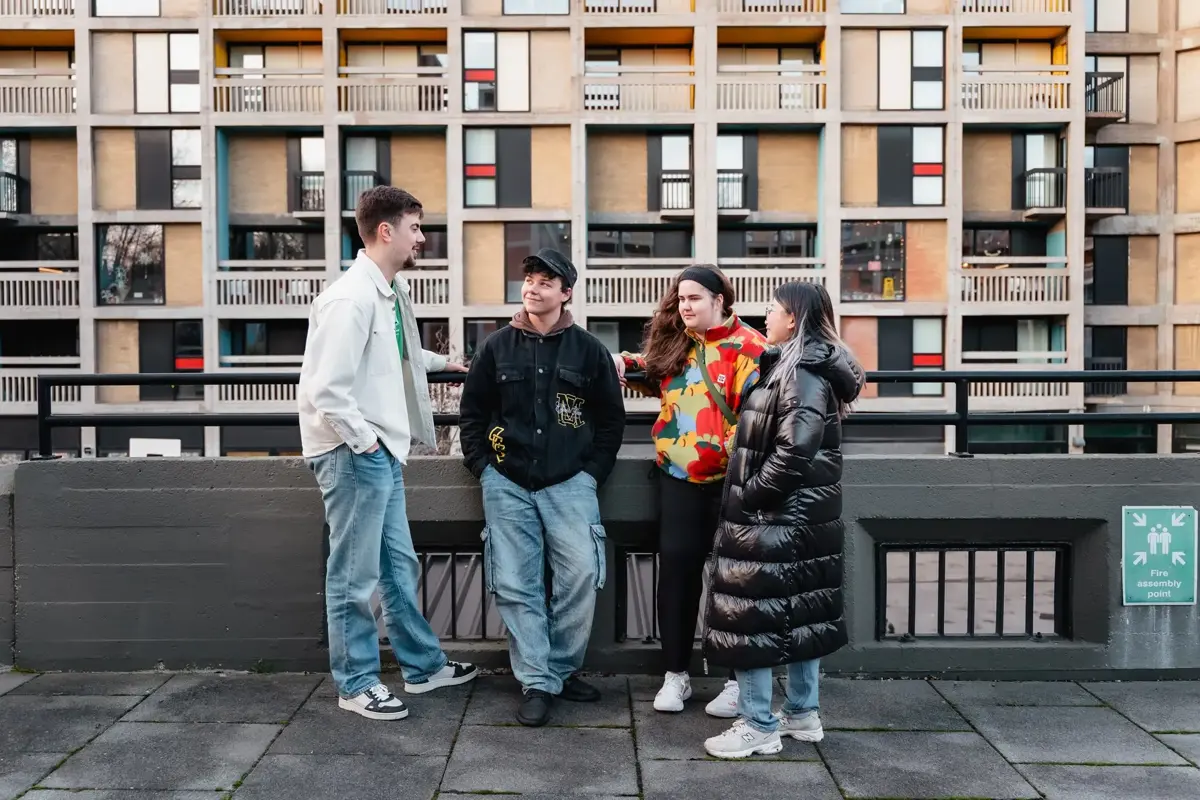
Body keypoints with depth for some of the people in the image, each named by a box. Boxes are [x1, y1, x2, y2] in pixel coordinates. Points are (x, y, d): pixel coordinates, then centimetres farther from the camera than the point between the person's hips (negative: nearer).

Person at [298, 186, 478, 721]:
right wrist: (363, 441, -16)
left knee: (398, 565, 18)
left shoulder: (392, 291, 10)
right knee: (355, 576, 3)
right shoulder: (351, 298, -19)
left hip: (382, 453, 10)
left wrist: (441, 362, 36)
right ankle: (356, 684, 18)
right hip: (353, 454, -10)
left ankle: (423, 666, 32)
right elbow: (326, 390, -23)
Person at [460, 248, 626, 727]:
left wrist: (594, 471, 1)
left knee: (580, 575, -8)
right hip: (507, 484, 1)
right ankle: (536, 682, 9)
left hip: (569, 483, -1)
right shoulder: (497, 347, 6)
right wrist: (482, 466, 3)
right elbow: (471, 412, 12)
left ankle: (563, 670, 12)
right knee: (516, 585, 0)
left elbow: (611, 418, 8)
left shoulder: (588, 350, 3)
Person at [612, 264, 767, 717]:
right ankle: (676, 674, 20)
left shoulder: (746, 346, -10)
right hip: (679, 476, 5)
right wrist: (628, 365, 11)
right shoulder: (673, 343, 9)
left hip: (731, 478, -5)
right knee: (676, 567, 6)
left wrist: (736, 457, -23)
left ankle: (740, 680, 18)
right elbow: (654, 378, 28)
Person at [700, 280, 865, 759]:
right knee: (798, 611, 15)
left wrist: (746, 496, -19)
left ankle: (759, 728, 6)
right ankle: (802, 715, 26)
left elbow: (794, 451, -25)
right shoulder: (798, 365, 13)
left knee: (748, 613, -3)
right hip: (802, 514, 10)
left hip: (777, 516, -10)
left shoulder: (804, 371, -17)